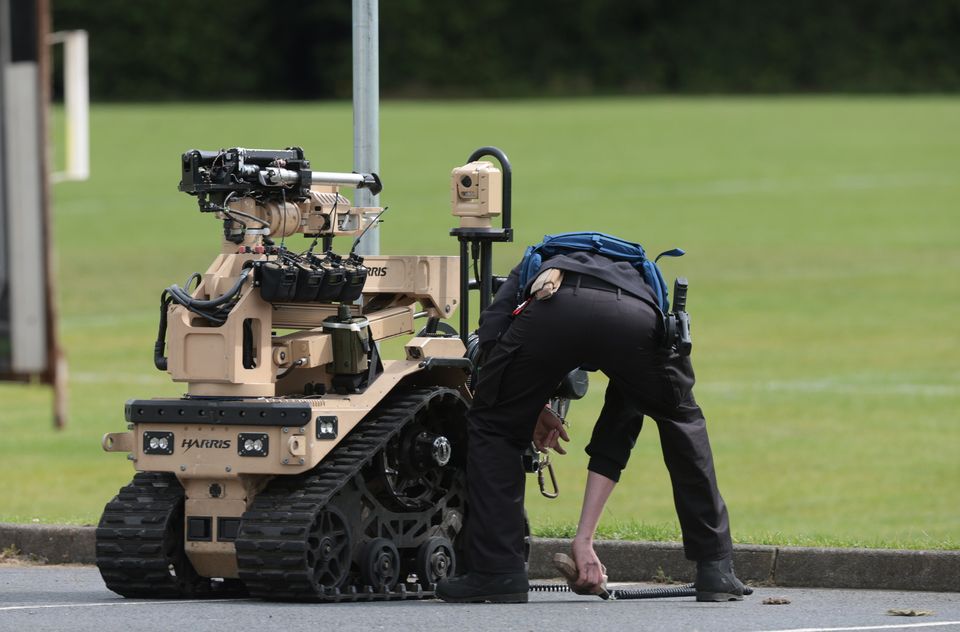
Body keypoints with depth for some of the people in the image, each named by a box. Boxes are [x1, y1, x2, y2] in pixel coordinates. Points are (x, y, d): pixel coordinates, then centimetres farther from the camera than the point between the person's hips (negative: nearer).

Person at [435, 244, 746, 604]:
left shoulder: (537, 270, 45)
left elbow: (492, 331, 19)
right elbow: (612, 448, 39)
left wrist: (530, 409, 28)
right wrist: (584, 538, 39)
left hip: (553, 311, -2)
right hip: (637, 319, 2)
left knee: (492, 427, 22)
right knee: (682, 425, 31)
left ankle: (498, 572, 15)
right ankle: (715, 569, 30)